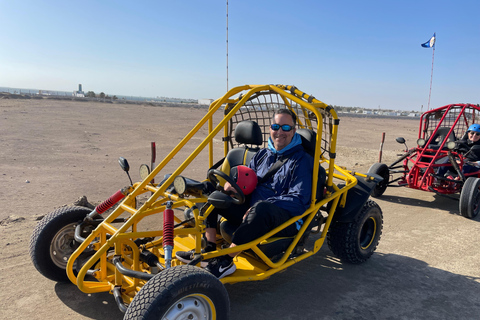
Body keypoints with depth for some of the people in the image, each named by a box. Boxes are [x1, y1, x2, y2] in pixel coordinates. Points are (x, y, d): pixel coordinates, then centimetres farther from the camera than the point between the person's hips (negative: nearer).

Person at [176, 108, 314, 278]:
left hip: (286, 221, -6)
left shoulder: (303, 160, -3)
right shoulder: (262, 155, 16)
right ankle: (209, 250, -8)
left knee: (261, 208, -40)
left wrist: (261, 206, -25)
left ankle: (225, 261, -27)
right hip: (251, 210, 6)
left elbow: (298, 199, -13)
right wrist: (232, 183, -7)